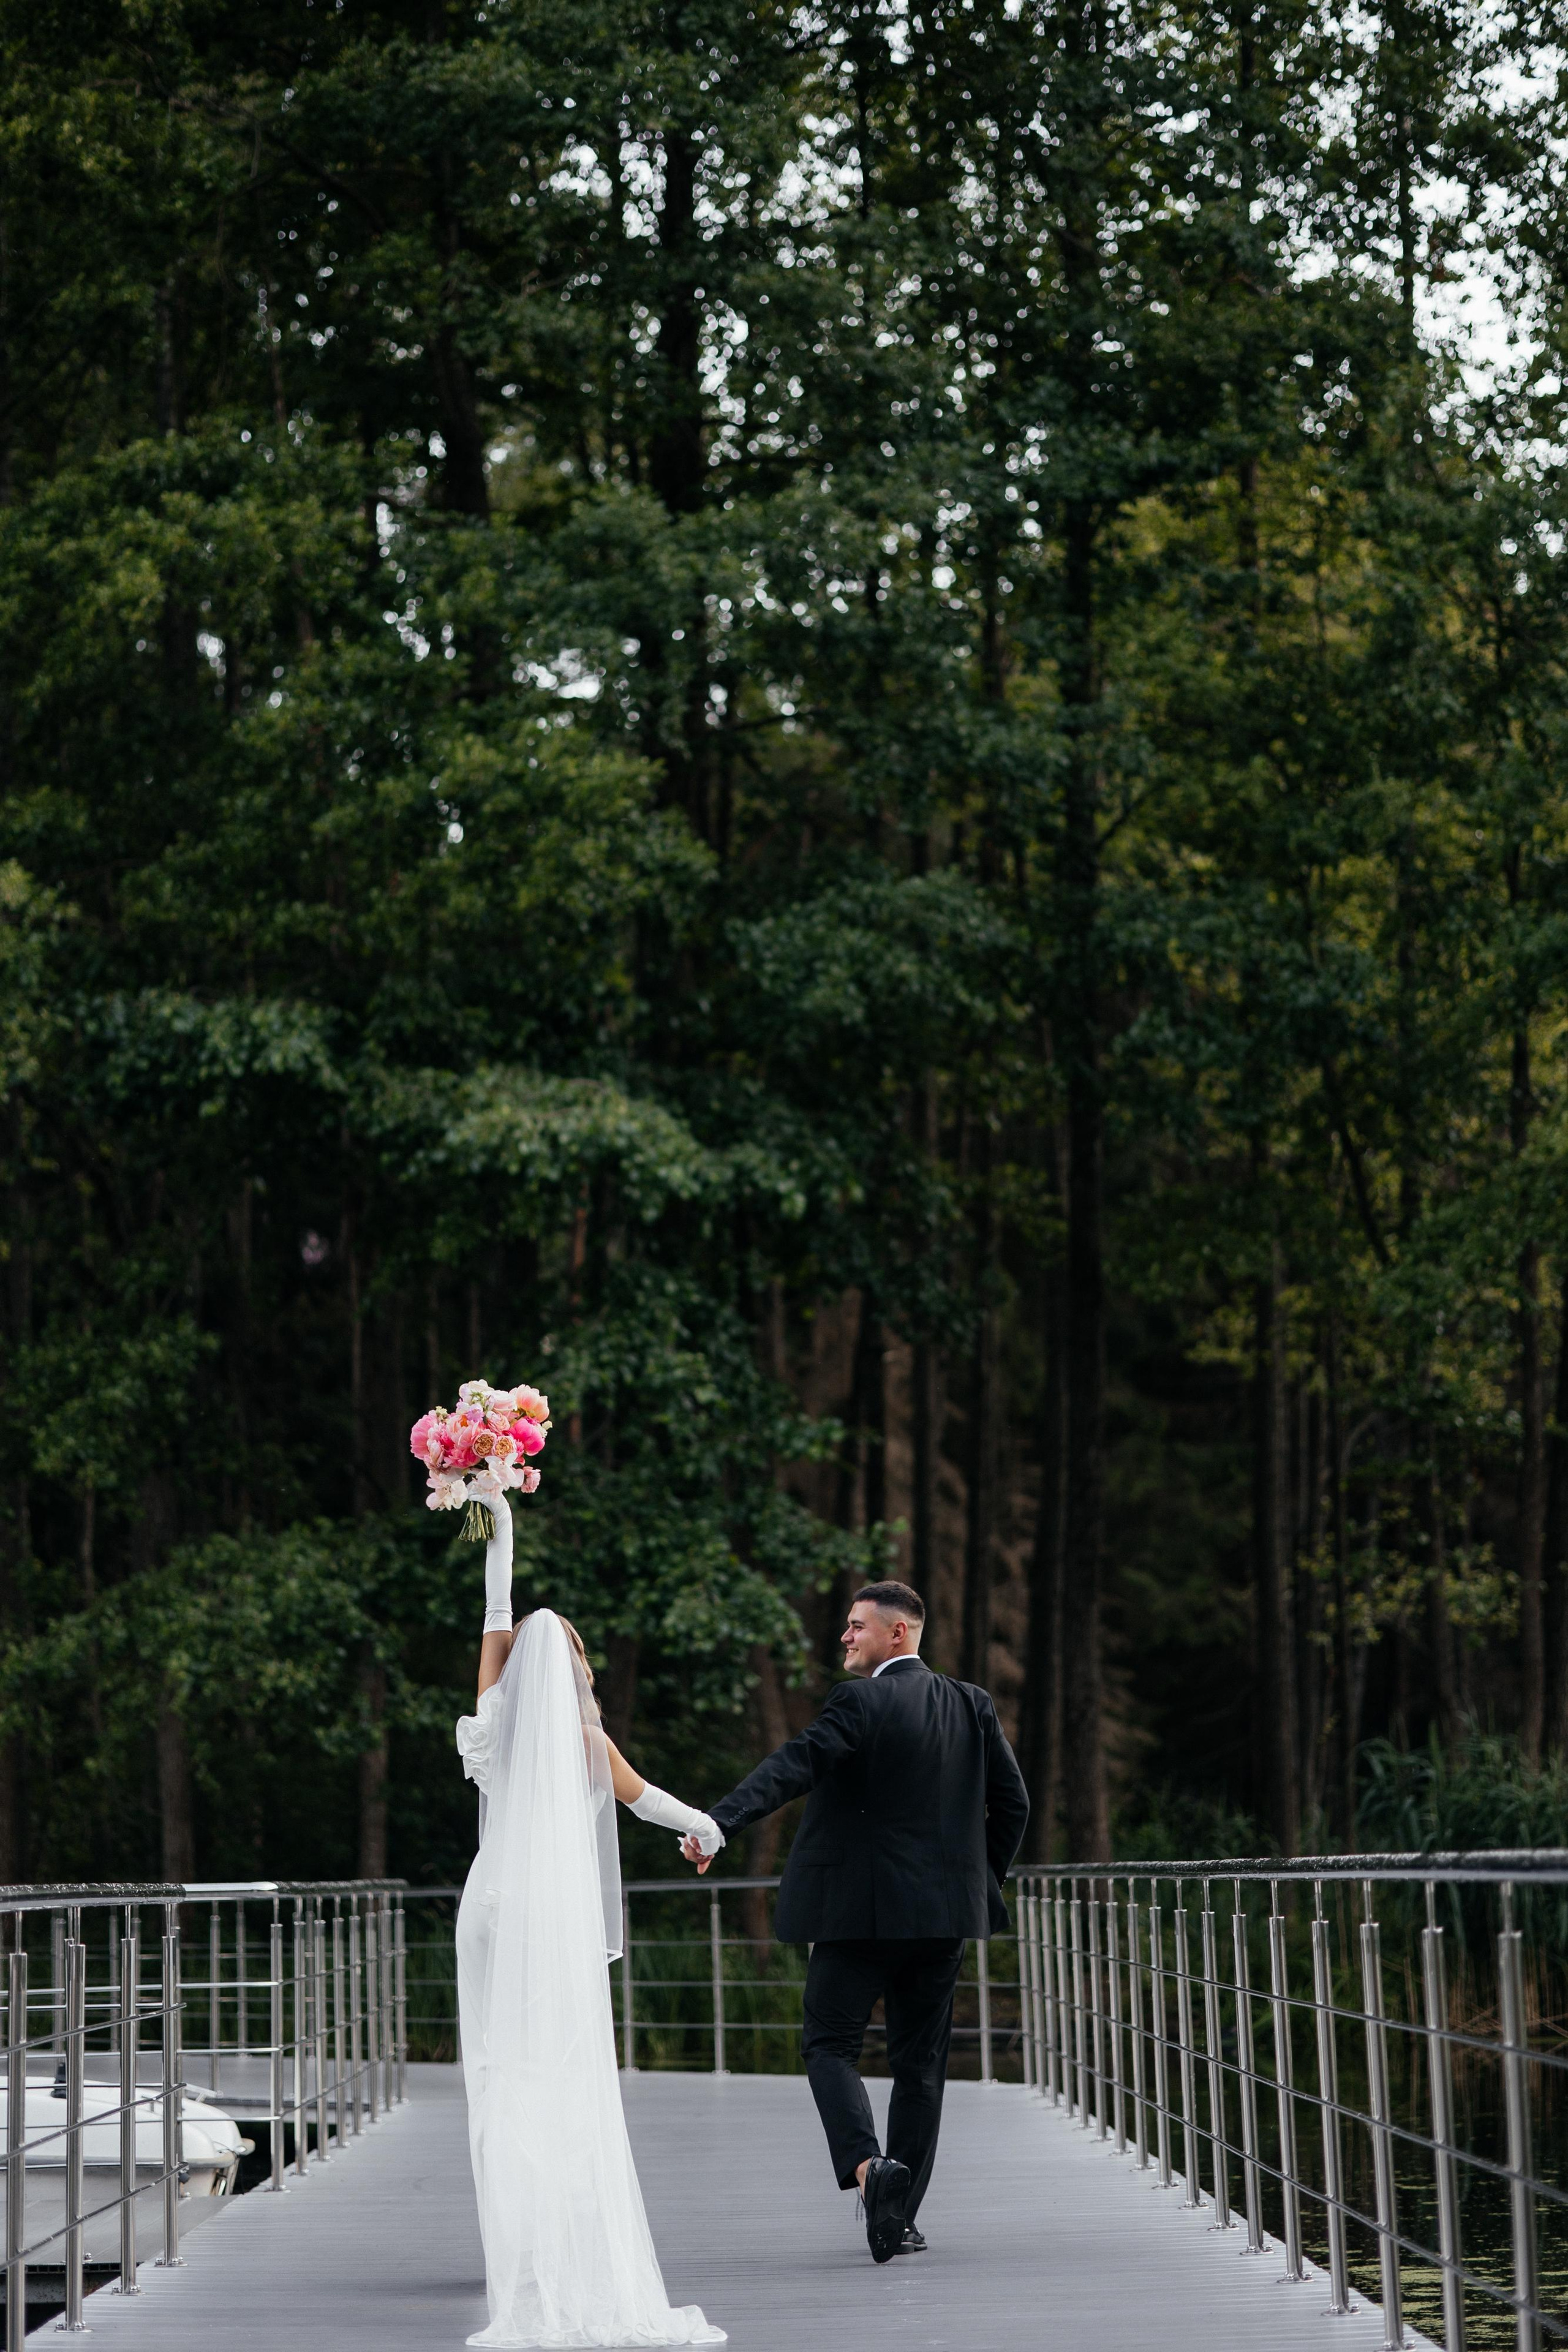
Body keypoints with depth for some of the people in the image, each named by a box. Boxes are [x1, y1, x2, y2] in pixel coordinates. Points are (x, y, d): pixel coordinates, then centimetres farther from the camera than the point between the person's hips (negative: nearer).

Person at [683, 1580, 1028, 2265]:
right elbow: (1012, 1803, 10)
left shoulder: (860, 1702, -10)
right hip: (944, 1913, 5)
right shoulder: (973, 1706, 9)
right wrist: (981, 1881, 21)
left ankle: (867, 2164, -22)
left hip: (860, 1911, -5)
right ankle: (901, 2217, 13)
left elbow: (793, 1766, -24)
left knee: (831, 2046, 3)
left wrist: (717, 1824, -34)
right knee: (920, 2061, 12)